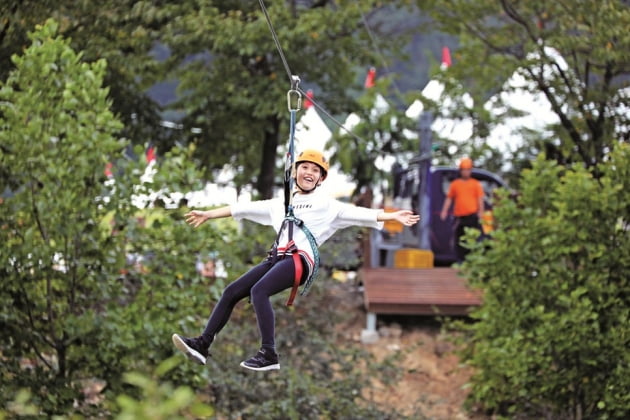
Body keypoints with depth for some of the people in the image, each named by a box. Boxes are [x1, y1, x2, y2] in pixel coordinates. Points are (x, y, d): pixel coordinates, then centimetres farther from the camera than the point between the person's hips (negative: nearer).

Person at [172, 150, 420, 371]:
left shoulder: (327, 206, 12)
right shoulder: (281, 204, 28)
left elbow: (357, 214, 1)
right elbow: (245, 209, 31)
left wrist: (393, 216, -11)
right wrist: (208, 215, 35)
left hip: (300, 260, -6)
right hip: (276, 258, 6)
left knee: (258, 290, -29)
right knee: (232, 292, -4)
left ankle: (269, 355, -32)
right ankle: (202, 345, -4)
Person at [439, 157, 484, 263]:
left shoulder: (476, 184, 9)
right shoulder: (455, 184, 14)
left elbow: (480, 199, 5)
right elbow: (449, 198, 15)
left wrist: (480, 212, -6)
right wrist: (444, 211, 5)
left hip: (472, 215, -3)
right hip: (459, 216, 3)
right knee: (459, 239, 3)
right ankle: (460, 260, 8)